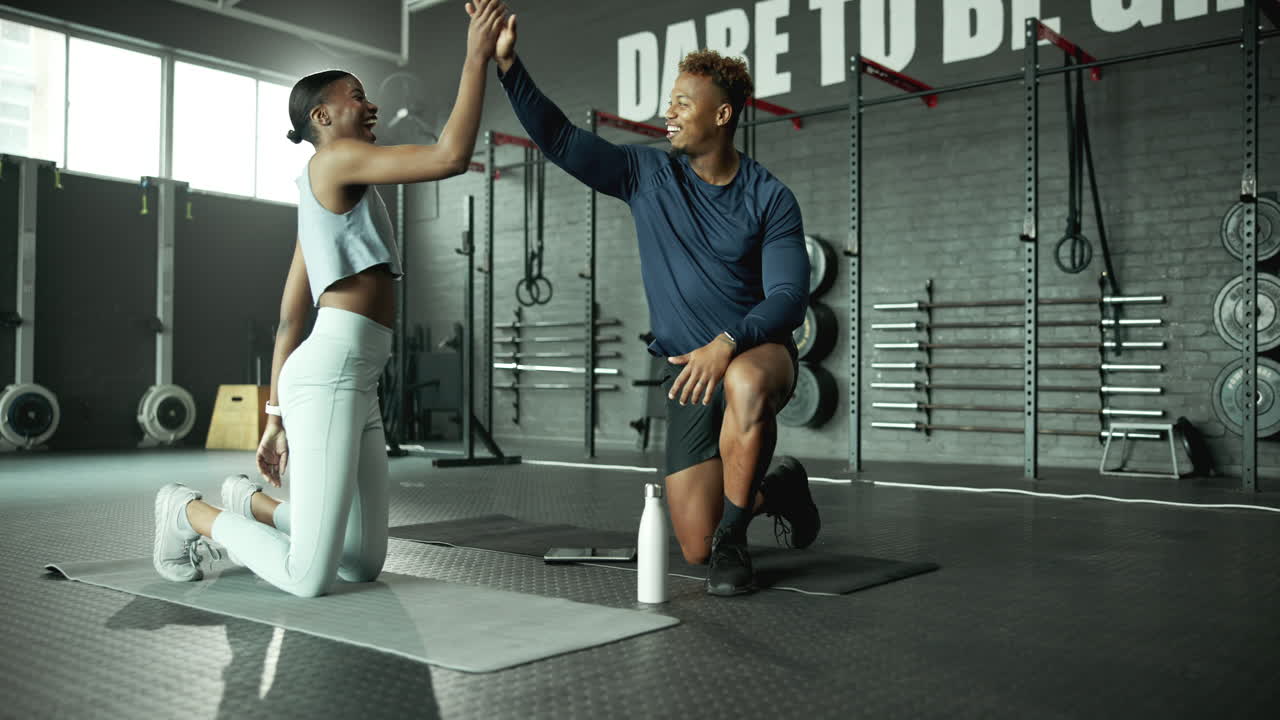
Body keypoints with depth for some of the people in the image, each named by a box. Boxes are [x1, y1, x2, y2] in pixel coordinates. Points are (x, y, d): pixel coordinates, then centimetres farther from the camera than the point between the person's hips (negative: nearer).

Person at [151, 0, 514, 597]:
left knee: (364, 564, 13)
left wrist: (276, 419, 20)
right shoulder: (336, 157, -1)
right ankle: (189, 511, 12)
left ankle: (252, 504, 25)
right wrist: (476, 57, -7)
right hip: (328, 377, -10)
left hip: (355, 385, 10)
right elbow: (451, 156, -15)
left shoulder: (322, 200, 26)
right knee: (310, 580, -7)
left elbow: (289, 318, 21)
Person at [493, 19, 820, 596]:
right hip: (689, 371, 3)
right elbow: (559, 139, -5)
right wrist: (508, 64, -15)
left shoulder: (769, 198, -7)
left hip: (759, 353, -3)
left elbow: (789, 296, -15)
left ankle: (733, 538, -20)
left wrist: (726, 344, -31)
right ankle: (777, 490, 29)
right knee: (694, 546, -3)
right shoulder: (647, 175, 1)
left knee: (745, 383, -43)